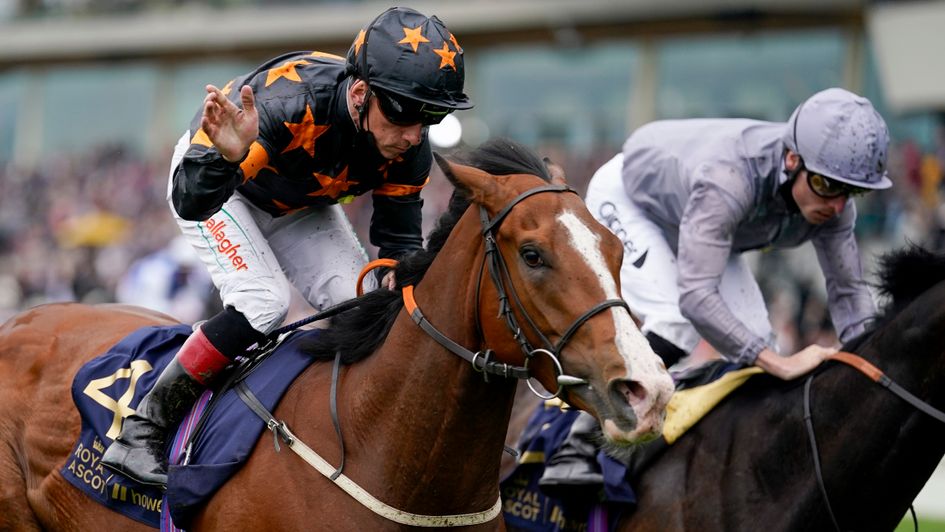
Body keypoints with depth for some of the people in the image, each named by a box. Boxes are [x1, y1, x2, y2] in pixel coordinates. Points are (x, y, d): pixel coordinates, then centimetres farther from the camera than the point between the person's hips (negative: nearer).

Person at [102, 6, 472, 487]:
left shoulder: (410, 150, -25)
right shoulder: (289, 100, -44)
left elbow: (399, 241, -12)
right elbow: (192, 202, -46)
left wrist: (392, 281, -35)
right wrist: (227, 156, -68)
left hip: (300, 208, 6)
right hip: (211, 181, -5)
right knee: (264, 303, -27)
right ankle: (141, 430, -15)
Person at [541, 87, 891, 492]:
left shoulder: (833, 201, -26)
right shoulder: (728, 179, -47)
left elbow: (848, 290, -15)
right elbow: (696, 296, -54)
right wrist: (781, 365, -57)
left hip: (686, 218, 7)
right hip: (624, 201, -7)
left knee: (755, 342, -6)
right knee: (676, 322, -28)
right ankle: (576, 450, -22)